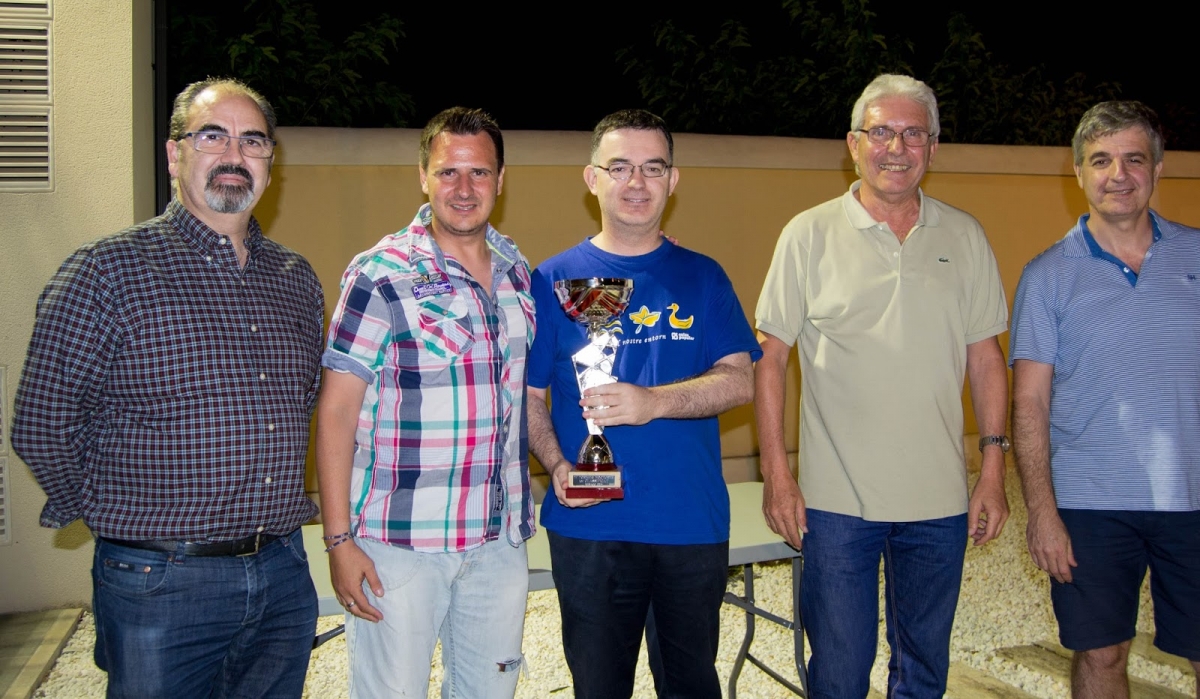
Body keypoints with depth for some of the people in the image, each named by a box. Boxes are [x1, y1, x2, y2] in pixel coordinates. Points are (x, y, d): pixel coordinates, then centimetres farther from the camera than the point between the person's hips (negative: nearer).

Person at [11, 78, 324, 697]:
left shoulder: (297, 280, 8)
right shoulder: (107, 269, -9)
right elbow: (43, 427, -7)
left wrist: (274, 508, 14)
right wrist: (114, 515, 2)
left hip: (284, 579, 5)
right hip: (161, 588, -5)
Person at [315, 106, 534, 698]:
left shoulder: (517, 271, 7)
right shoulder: (380, 276, -10)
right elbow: (336, 412, -10)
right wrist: (339, 539, -13)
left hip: (500, 537, 5)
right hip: (400, 540, -5)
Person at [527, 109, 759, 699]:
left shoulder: (701, 277, 6)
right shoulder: (554, 280, 2)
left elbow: (740, 381, -5)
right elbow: (528, 395, 1)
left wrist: (653, 401, -22)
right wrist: (557, 465, -17)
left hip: (694, 523, 1)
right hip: (589, 526, -1)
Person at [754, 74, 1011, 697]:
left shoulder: (964, 236, 5)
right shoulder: (809, 235, -3)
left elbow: (985, 357, 9)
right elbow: (769, 358, -2)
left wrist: (994, 467, 4)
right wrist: (776, 475, -6)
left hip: (940, 501, 3)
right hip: (836, 500, -2)